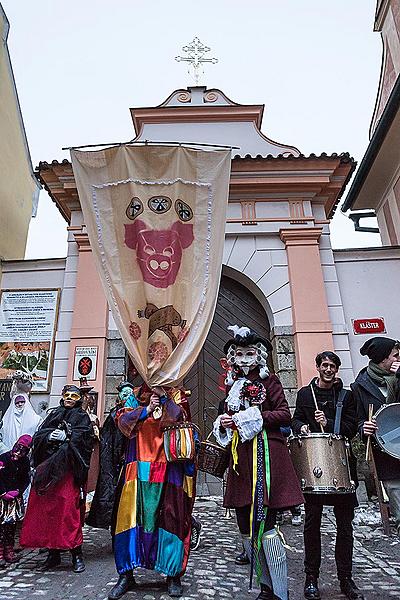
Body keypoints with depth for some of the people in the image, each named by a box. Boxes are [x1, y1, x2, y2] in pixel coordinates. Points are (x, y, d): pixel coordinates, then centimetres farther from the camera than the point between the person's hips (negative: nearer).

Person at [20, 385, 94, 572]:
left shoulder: (82, 417, 9)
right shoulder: (53, 414, 20)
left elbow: (85, 438, -6)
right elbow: (38, 436, 10)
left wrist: (67, 436, -19)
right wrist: (49, 436, -10)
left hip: (68, 469, -4)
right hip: (47, 467, 4)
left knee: (68, 510, -9)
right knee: (46, 509, 2)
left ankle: (77, 554, 0)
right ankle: (54, 553, 14)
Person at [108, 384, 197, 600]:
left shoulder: (176, 396, 7)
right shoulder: (135, 397, 13)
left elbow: (177, 418, -13)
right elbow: (122, 420, -2)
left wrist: (163, 394, -13)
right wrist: (146, 409, -10)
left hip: (169, 472, -1)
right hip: (139, 471, 2)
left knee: (171, 518, 2)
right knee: (131, 517, 2)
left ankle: (173, 574, 18)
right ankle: (126, 575, 18)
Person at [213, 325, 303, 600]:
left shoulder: (269, 380, 1)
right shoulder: (232, 385, 16)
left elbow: (285, 414, -6)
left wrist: (254, 417, -14)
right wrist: (224, 423, 2)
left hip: (265, 454, -6)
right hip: (240, 456, 6)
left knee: (264, 523, -9)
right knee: (245, 524, 10)